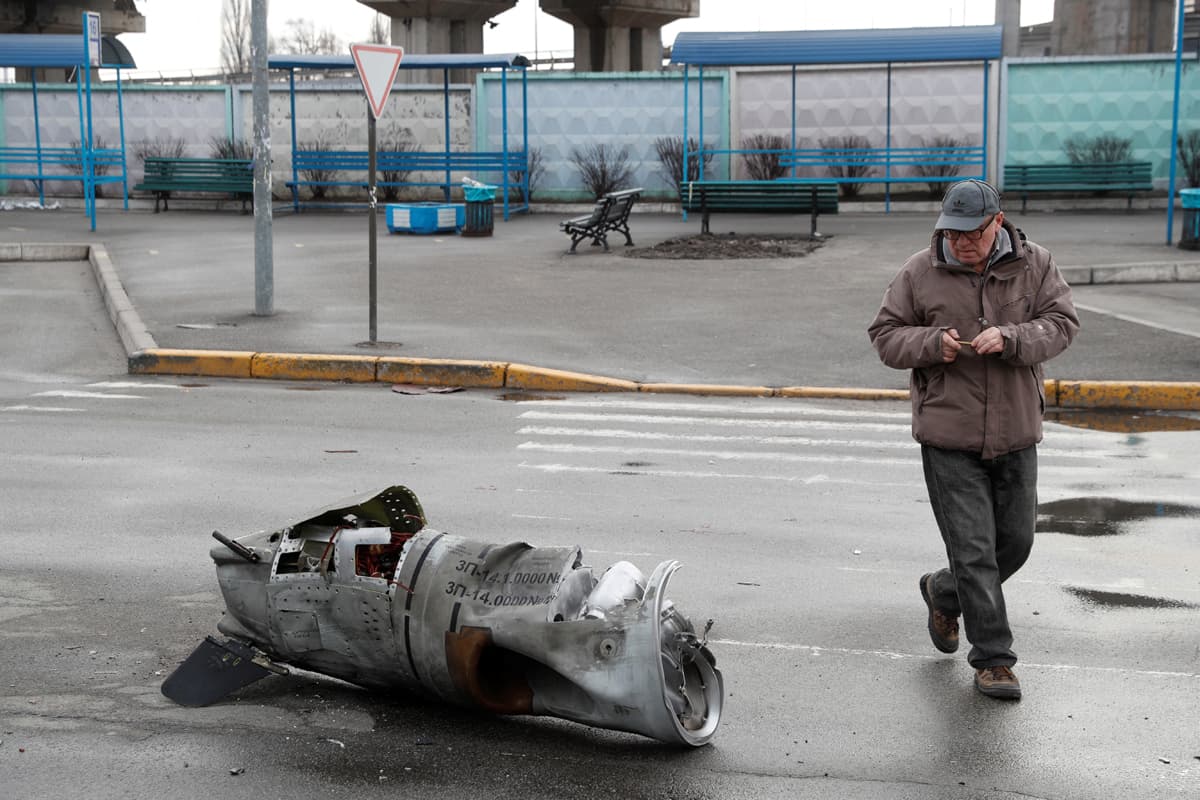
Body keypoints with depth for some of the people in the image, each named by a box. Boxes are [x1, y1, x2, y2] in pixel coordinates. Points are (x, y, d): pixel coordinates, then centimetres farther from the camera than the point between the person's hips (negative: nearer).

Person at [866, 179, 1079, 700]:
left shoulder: (1035, 265, 1)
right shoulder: (920, 272, -2)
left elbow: (1062, 323, -4)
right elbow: (885, 335, 3)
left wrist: (1010, 338, -22)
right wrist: (931, 343, -17)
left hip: (1015, 433, 3)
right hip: (948, 435, -3)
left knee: (1015, 540, 13)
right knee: (974, 548, -4)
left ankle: (943, 593, 40)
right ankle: (993, 658, 8)